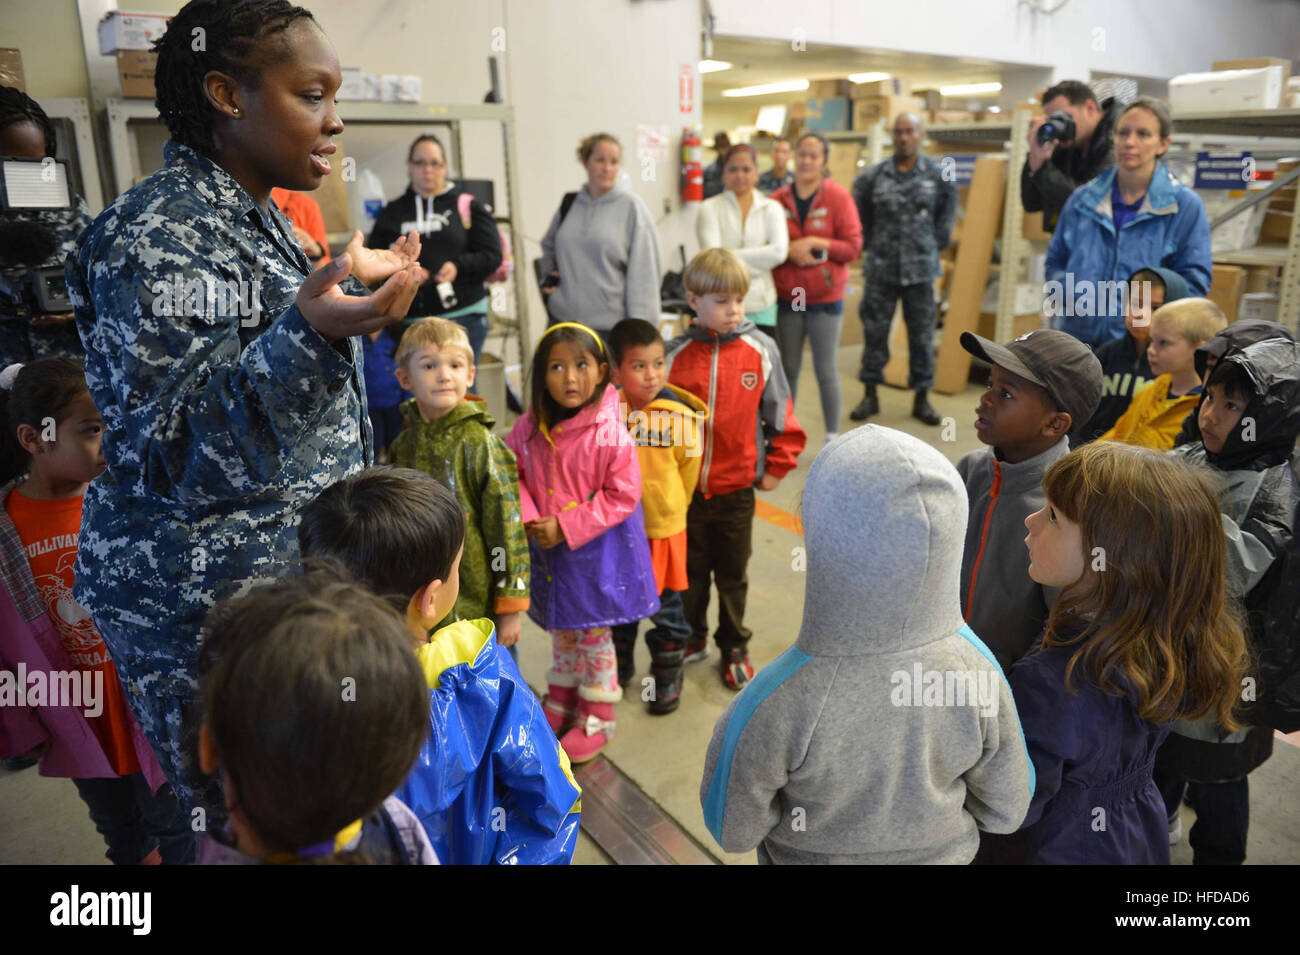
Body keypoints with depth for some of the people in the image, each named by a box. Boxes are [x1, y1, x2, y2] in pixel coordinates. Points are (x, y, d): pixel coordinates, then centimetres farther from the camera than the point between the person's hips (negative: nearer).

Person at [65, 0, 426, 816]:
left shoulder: (256, 218, 11)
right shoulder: (159, 236, -18)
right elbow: (180, 454, -26)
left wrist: (360, 296, 27)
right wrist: (309, 331, -38)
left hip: (297, 580, 9)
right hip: (212, 619, -8)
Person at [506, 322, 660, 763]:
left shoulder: (610, 432, -21)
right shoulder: (528, 430, -6)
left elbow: (622, 496, -18)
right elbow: (511, 475, 5)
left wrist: (566, 527, -20)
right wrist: (530, 519, -12)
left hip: (598, 549, -4)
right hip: (547, 547, 5)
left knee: (594, 632, 10)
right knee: (561, 629, 22)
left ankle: (597, 717, 29)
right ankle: (560, 701, 43)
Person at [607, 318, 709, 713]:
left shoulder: (680, 416, -16)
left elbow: (688, 469, 0)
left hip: (663, 528, -2)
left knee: (666, 606, 13)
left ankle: (667, 675, 34)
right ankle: (619, 665, 43)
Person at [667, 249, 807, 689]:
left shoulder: (760, 350, -7)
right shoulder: (676, 354, -7)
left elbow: (780, 412, 1)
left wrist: (777, 466, 2)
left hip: (738, 487, 0)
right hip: (685, 488, 1)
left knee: (733, 575, 15)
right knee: (689, 571, 18)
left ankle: (734, 648, 34)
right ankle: (692, 639, 39)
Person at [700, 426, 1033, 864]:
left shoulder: (775, 703, -38)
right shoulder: (976, 672, -28)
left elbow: (733, 829, -19)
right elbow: (1005, 809, -10)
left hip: (815, 853, -2)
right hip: (939, 852, 3)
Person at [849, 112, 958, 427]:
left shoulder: (938, 175, 0)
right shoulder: (873, 177, -1)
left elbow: (947, 210, 14)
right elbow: (861, 214, 13)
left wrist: (937, 243, 9)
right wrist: (870, 243, 10)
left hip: (921, 268, 0)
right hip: (880, 268, 0)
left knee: (922, 334, 6)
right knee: (874, 330, 5)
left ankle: (921, 399, 17)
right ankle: (870, 396, 18)